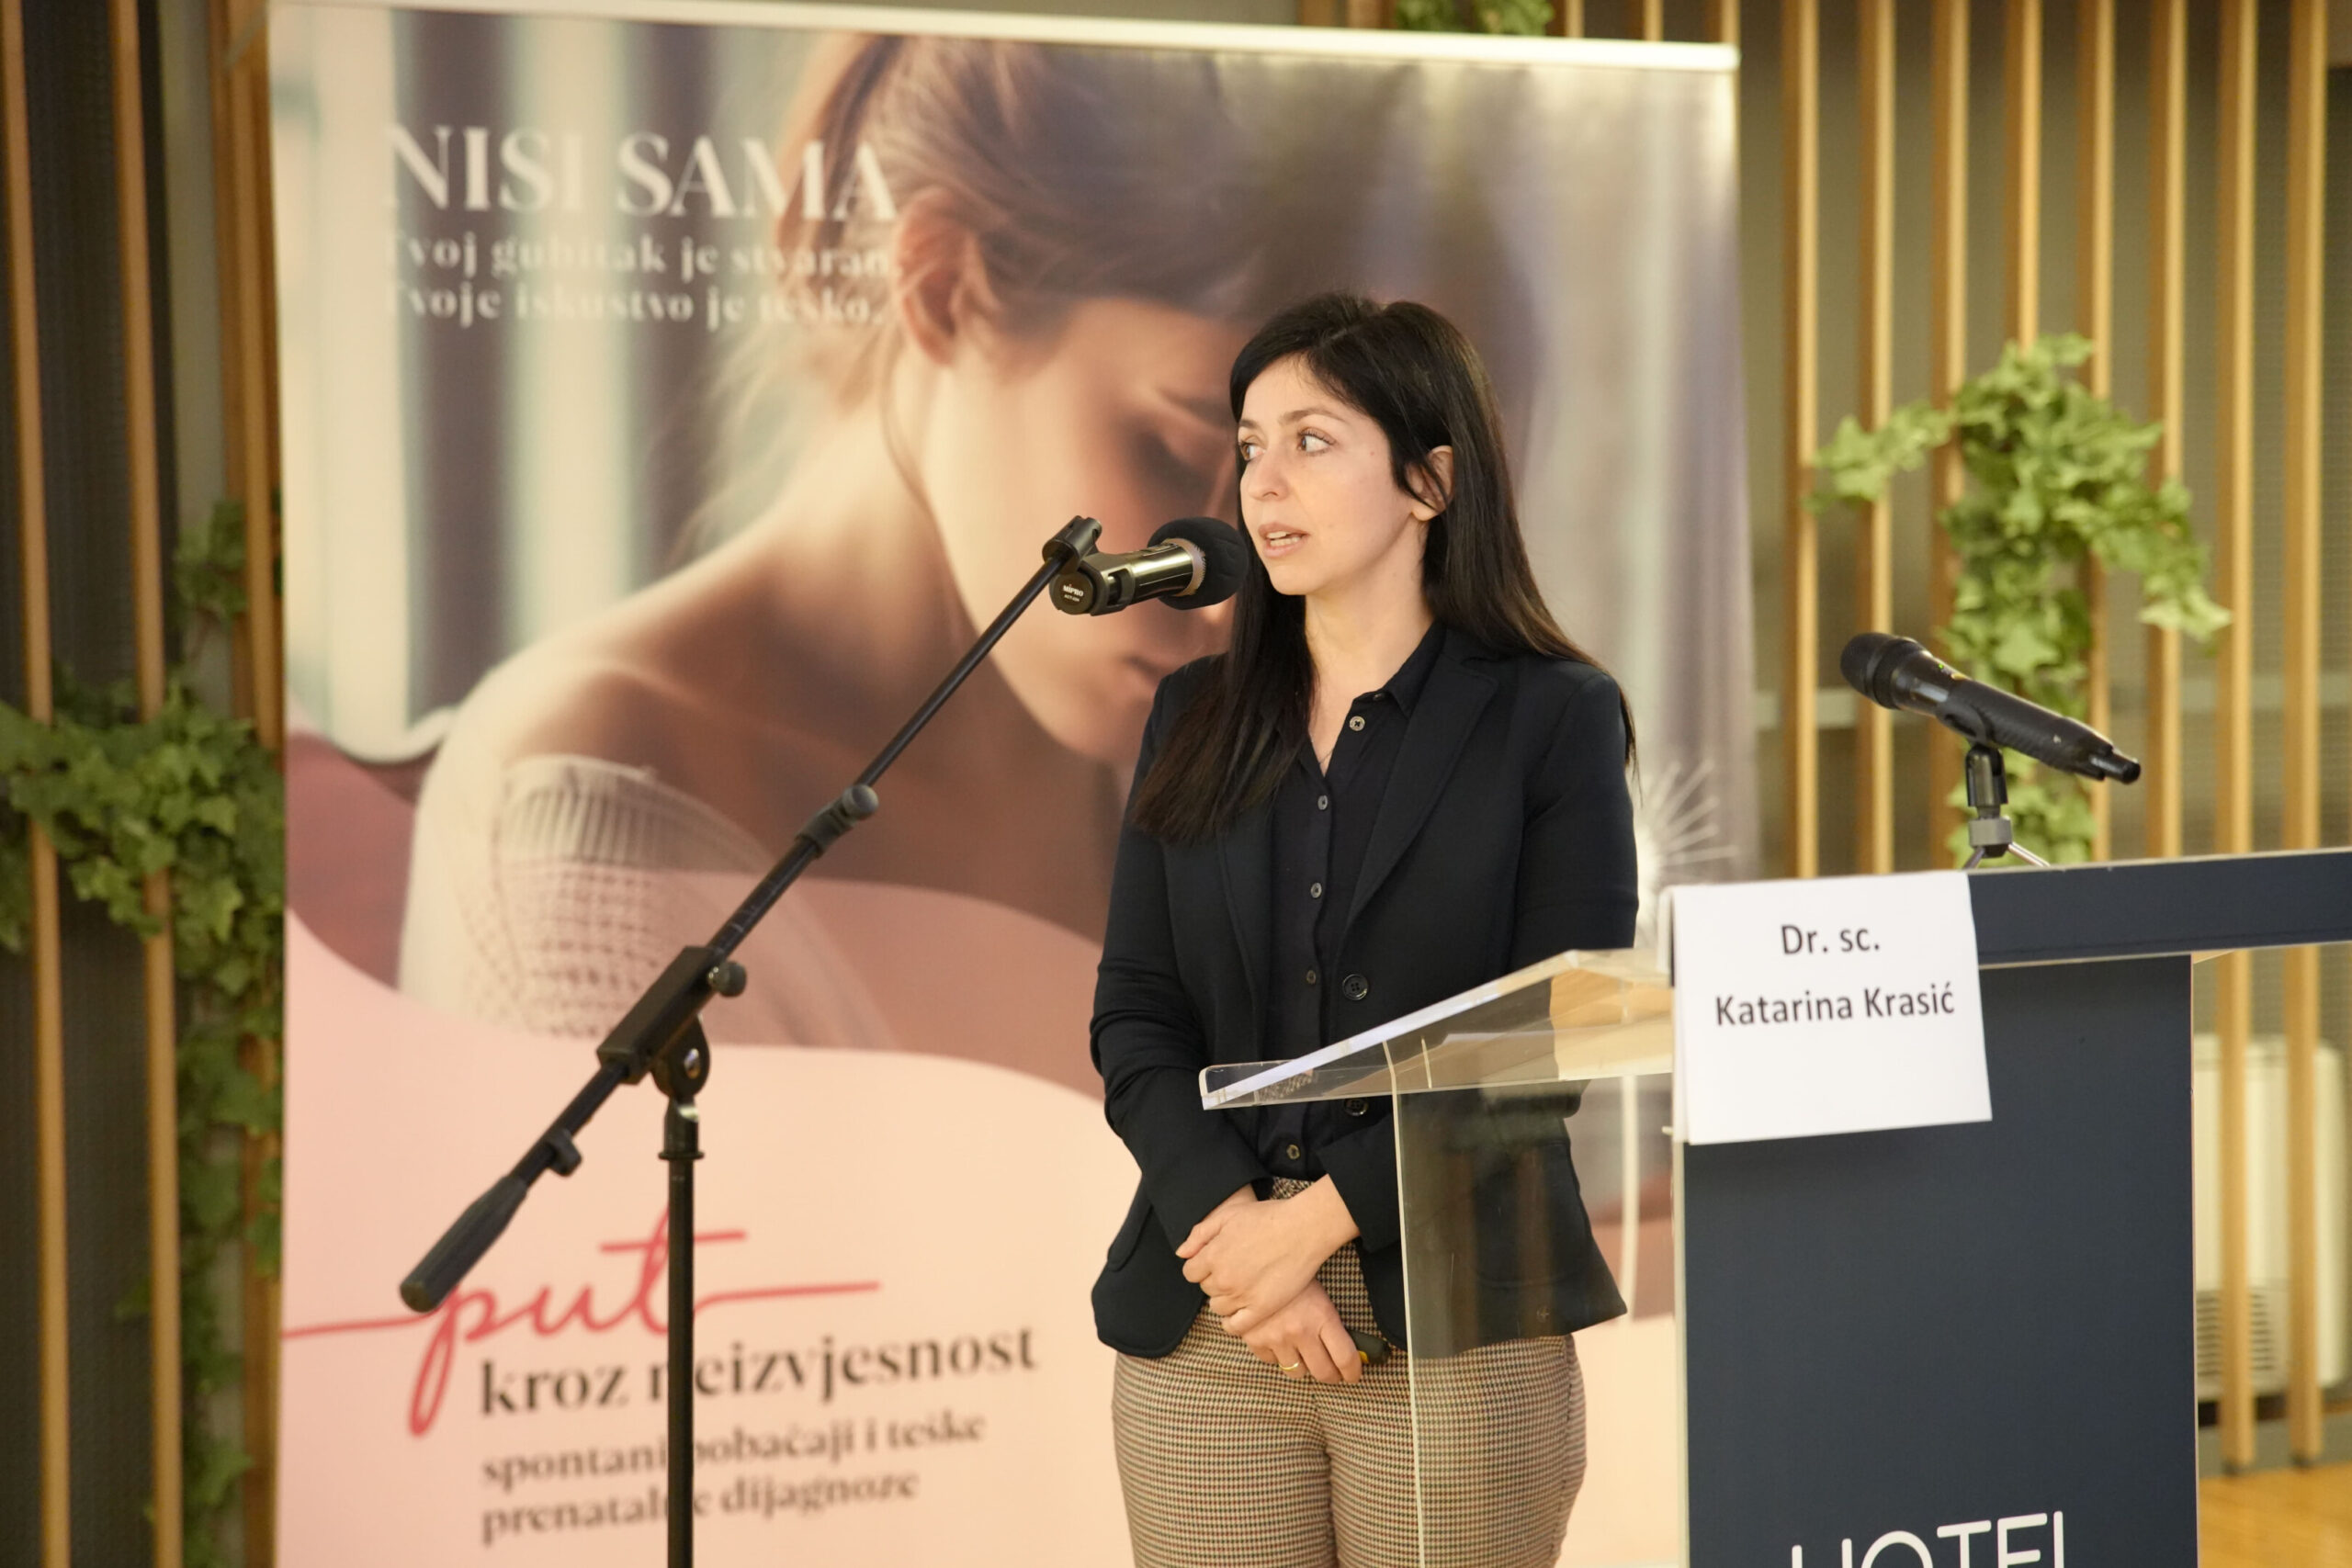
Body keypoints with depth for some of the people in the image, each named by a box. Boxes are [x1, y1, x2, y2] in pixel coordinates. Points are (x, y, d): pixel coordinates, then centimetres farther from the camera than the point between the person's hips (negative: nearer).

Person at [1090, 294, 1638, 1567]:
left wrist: (1320, 1219, -13)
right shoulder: (1198, 719, 11)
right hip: (1203, 1327, 3)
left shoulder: (1552, 716, 0)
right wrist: (1232, 1227, -10)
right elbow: (1133, 1020, 6)